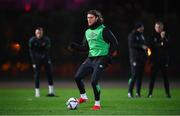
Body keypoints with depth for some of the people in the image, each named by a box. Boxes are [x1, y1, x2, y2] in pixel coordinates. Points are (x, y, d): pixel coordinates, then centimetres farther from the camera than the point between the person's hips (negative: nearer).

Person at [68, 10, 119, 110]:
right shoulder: (87, 32, 15)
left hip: (101, 59, -7)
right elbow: (85, 48, 18)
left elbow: (114, 42, -8)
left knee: (94, 81, -15)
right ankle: (83, 97, 19)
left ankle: (97, 104, 1)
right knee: (77, 77, -1)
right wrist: (75, 47, 3)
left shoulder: (103, 30, -7)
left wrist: (110, 55, -17)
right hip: (90, 58, 7)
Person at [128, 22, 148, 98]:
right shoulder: (132, 35, -4)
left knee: (140, 75, 6)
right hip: (135, 58, -7)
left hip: (142, 58, 7)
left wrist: (145, 48, 8)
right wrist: (141, 46, -20)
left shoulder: (141, 35, 19)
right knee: (134, 75, -12)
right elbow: (131, 44, -16)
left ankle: (138, 92, 10)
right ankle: (130, 92, -8)